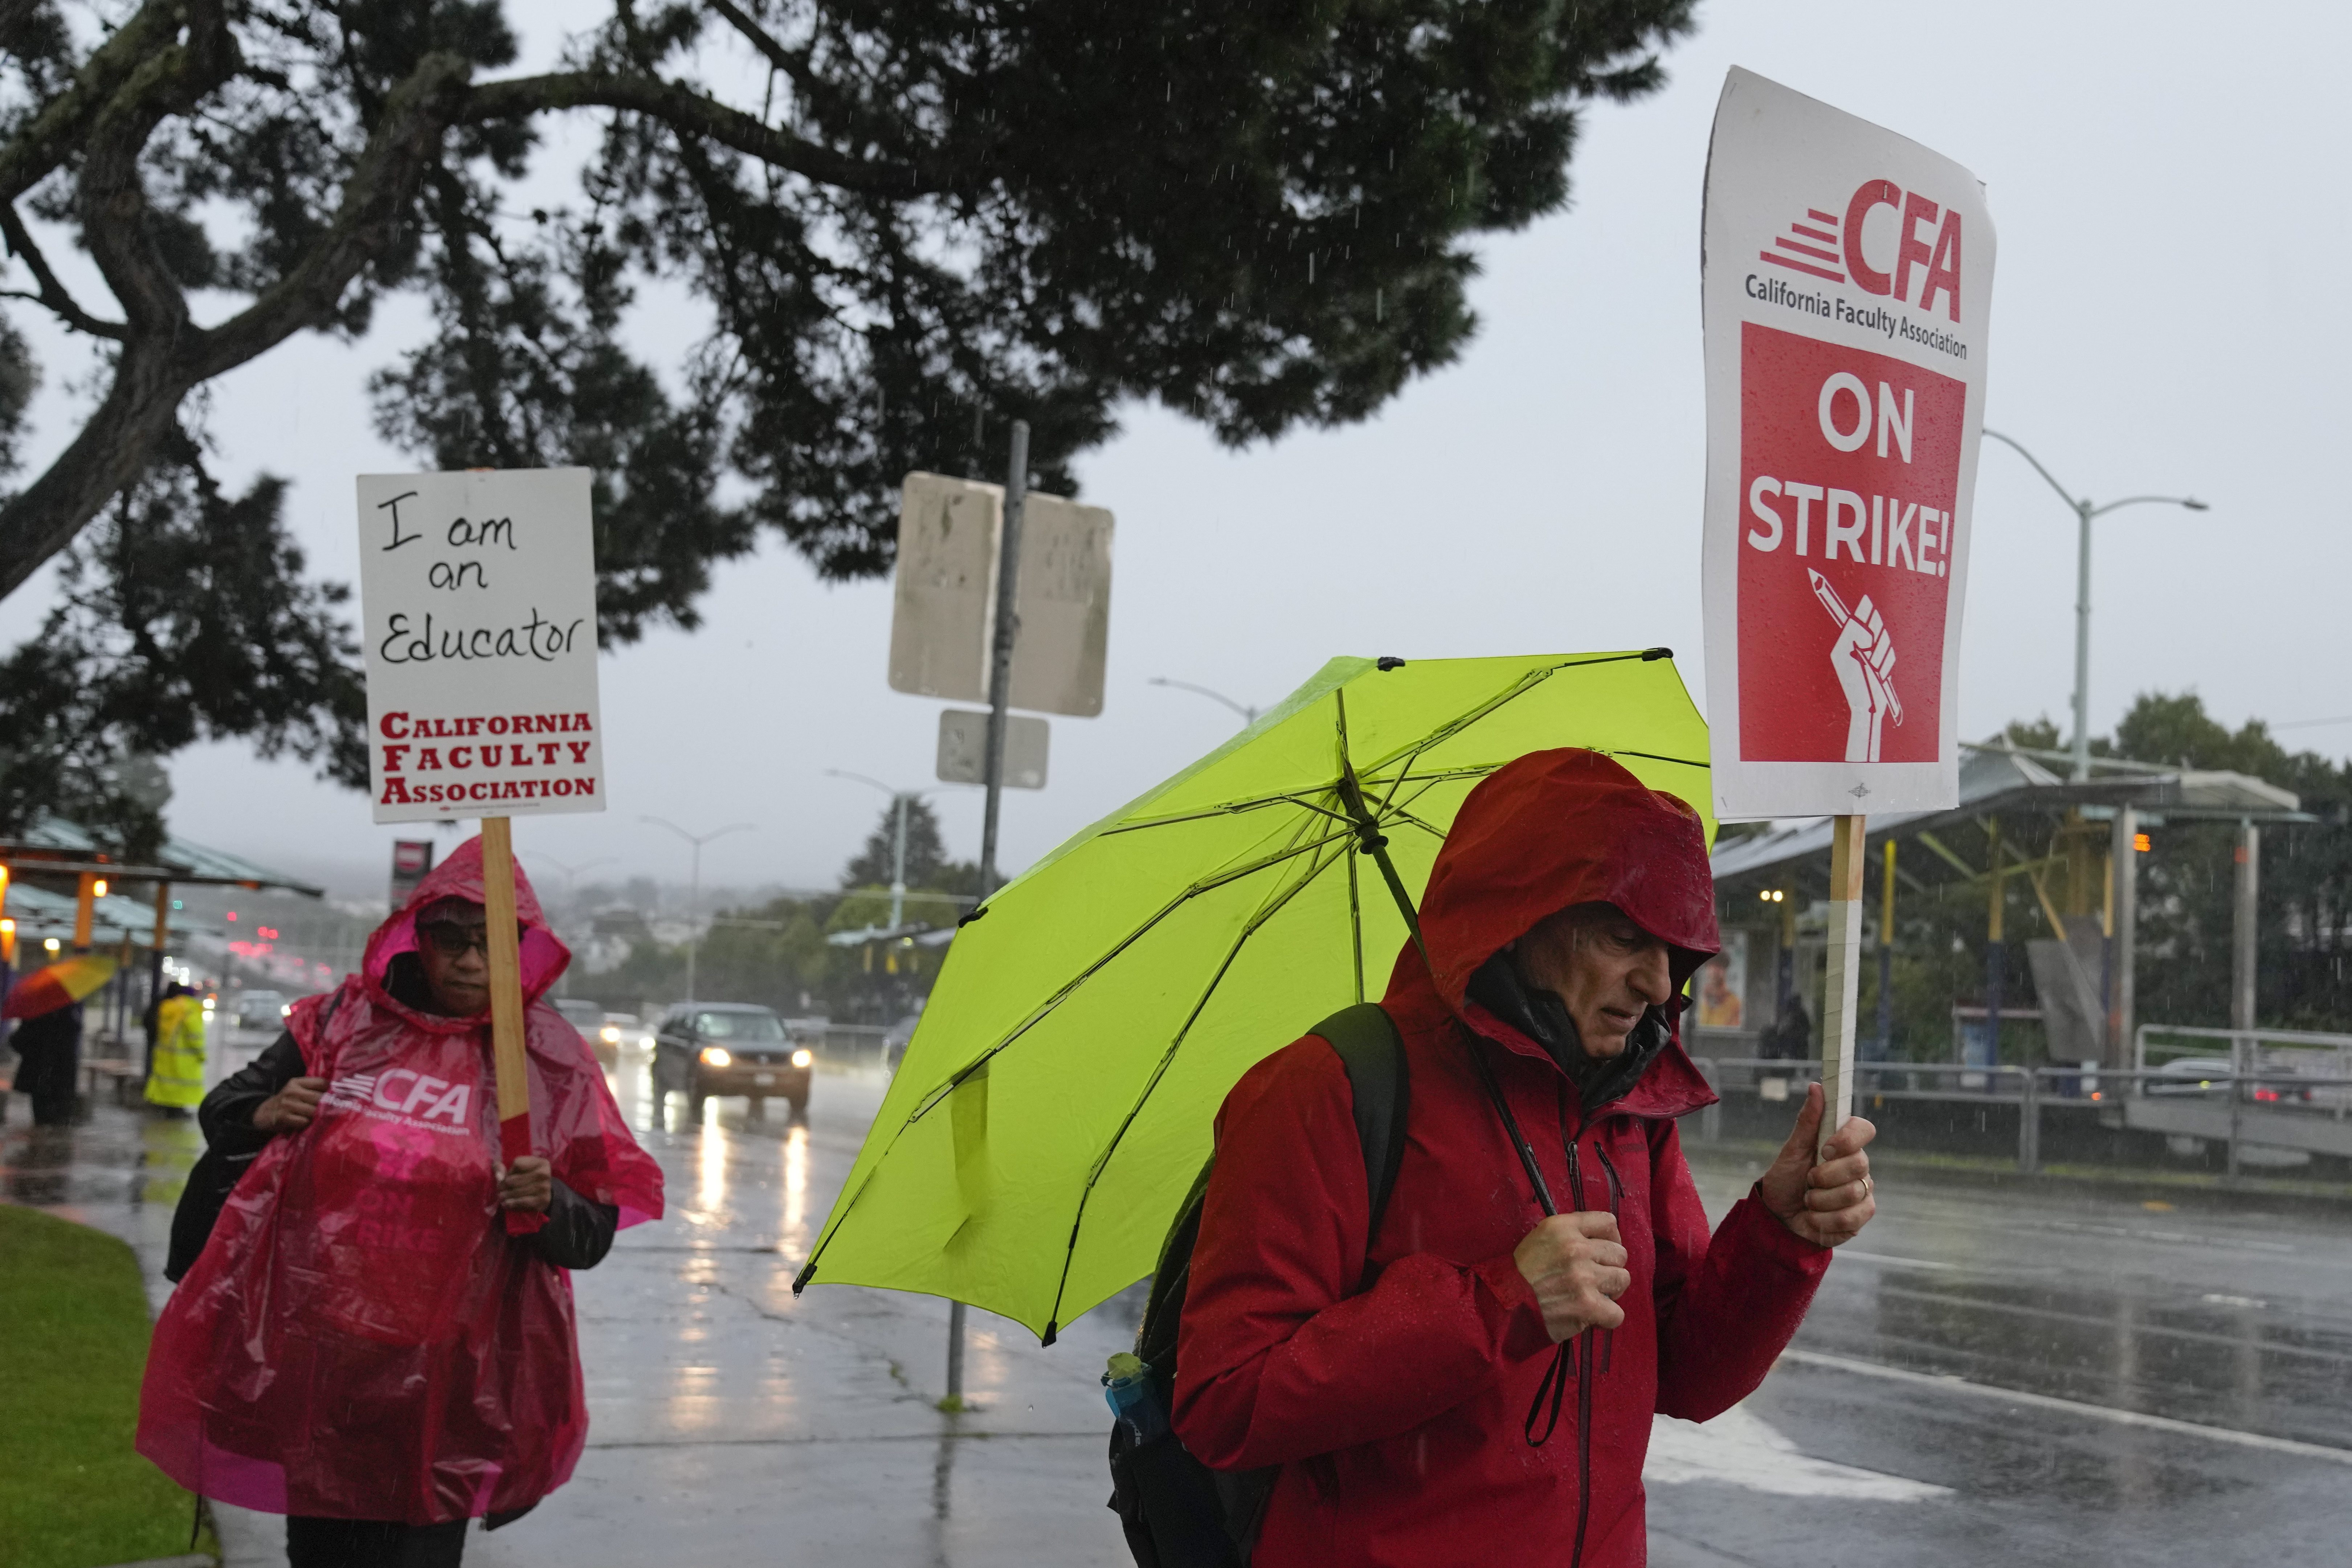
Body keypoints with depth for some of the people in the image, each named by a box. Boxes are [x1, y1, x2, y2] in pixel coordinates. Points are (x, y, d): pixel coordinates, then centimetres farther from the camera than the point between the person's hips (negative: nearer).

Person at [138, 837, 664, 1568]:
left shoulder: (551, 1063, -2)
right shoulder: (343, 1020, 4)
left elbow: (591, 1236, -1)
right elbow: (223, 1111, 15)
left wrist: (547, 1205, -23)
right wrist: (266, 1115, -7)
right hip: (310, 1356, 3)